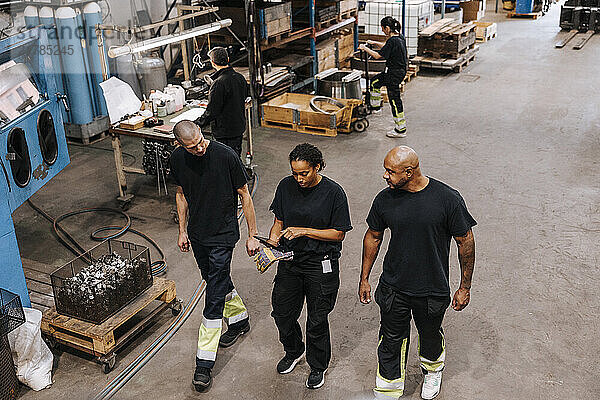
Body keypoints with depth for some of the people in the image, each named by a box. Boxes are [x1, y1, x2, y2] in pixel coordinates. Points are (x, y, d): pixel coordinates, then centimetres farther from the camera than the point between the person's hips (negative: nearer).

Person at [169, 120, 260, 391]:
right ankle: (239, 320, 49)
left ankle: (204, 363, 2)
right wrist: (183, 231, 13)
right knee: (217, 281, 23)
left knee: (214, 299, -5)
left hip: (222, 236, -6)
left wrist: (252, 235, -8)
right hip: (197, 233, 6)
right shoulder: (178, 158, -6)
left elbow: (244, 194, -11)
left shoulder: (225, 156, -20)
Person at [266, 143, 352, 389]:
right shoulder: (286, 186, -2)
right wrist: (273, 241, -11)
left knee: (317, 320, 8)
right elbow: (279, 221, 9)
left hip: (321, 265, -4)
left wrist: (303, 231, -20)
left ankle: (318, 367, 34)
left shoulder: (333, 192, -15)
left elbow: (338, 233, -11)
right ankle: (293, 351, 44)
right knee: (282, 312, 13)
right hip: (289, 259, 4)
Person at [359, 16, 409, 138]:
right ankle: (376, 106, 40)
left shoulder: (392, 41, -22)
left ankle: (401, 130, 3)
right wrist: (374, 43, 21)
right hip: (400, 70, 10)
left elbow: (377, 55, -18)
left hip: (394, 74, -10)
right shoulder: (400, 37, 6)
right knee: (375, 81, 26)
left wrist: (365, 48, -5)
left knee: (395, 100, -3)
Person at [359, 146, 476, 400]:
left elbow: (466, 242, -9)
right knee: (391, 341, 13)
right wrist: (364, 279, 9)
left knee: (430, 336, 22)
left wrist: (465, 287, -4)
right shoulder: (385, 199, -11)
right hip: (393, 287, 2)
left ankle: (433, 370, 54)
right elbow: (373, 237, 5)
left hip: (433, 290, -1)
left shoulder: (448, 199, -20)